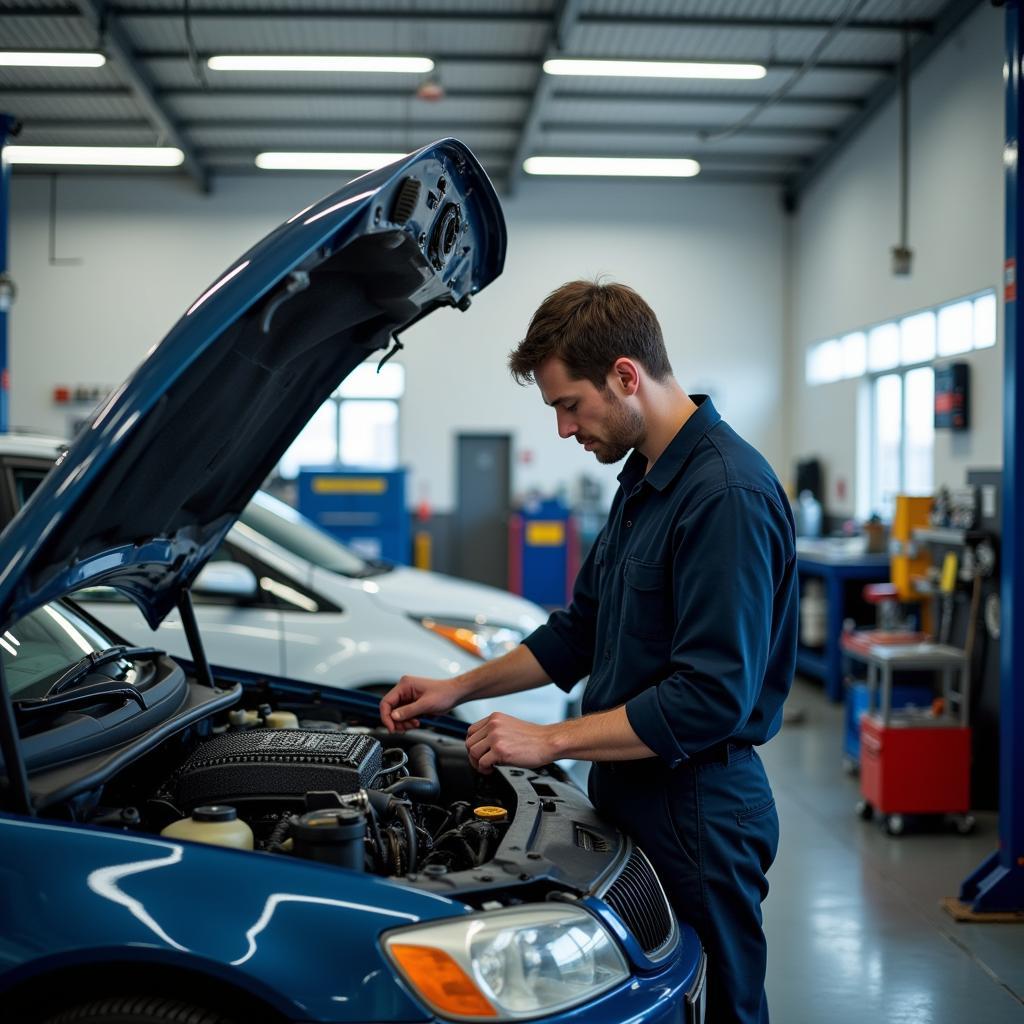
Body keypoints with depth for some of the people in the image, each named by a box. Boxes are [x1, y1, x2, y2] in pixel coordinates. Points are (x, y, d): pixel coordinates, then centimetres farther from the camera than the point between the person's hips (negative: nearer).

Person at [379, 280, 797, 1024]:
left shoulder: (728, 494, -22)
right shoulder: (643, 479, 10)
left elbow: (711, 697, -26)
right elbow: (580, 632, 20)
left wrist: (550, 742, -20)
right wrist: (459, 689, 15)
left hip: (697, 814, -9)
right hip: (631, 796, 9)